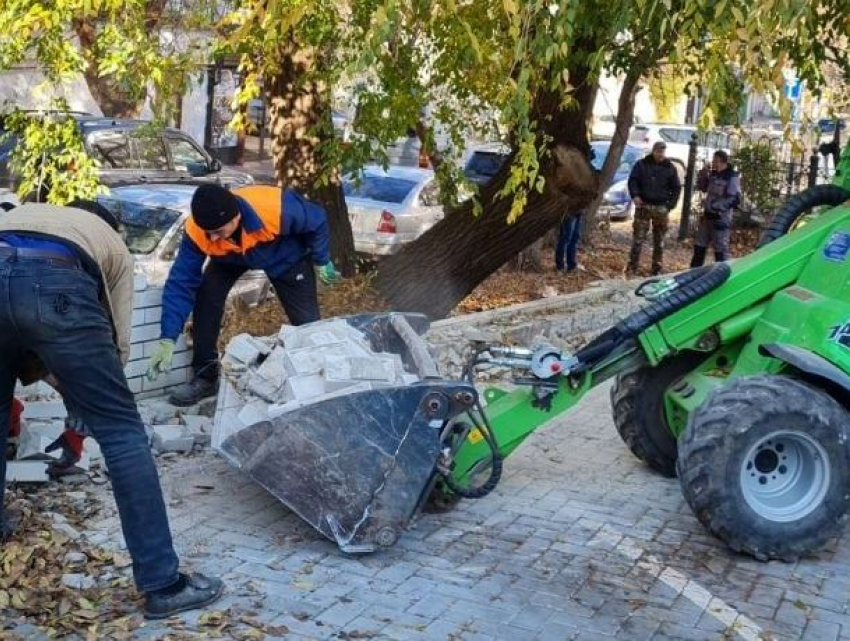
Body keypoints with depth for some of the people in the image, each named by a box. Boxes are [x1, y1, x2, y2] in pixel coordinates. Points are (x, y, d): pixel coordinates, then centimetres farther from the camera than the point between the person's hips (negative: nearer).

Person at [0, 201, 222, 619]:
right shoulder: (112, 243, 36)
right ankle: (163, 583, 5)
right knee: (122, 431, 4)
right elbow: (118, 339, 27)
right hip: (56, 285, -3)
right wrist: (87, 388, 42)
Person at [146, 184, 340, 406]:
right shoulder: (196, 231, -36)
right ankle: (205, 377, -5)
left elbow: (317, 221, -25)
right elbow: (180, 283, -31)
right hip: (231, 259, 2)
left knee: (307, 321, -7)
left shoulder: (275, 209, -45)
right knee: (207, 296, -20)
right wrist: (168, 339, -37)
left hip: (285, 256, -1)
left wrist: (321, 261, -12)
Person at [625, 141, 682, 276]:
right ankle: (632, 267, 0)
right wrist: (635, 195, -14)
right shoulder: (642, 164, 4)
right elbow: (632, 180, 3)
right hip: (643, 206, -2)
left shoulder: (670, 168, 7)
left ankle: (657, 269, 13)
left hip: (661, 208, 2)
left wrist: (670, 205, -2)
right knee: (638, 238, -5)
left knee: (659, 240, 6)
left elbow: (676, 188, 10)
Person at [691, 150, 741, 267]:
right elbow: (702, 188, 20)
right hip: (707, 216, 8)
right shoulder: (713, 174, 7)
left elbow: (734, 200, -21)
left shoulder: (732, 178, -15)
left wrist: (716, 206, -23)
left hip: (721, 219, -8)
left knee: (721, 251, -4)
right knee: (699, 246, 17)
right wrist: (703, 174, 2)